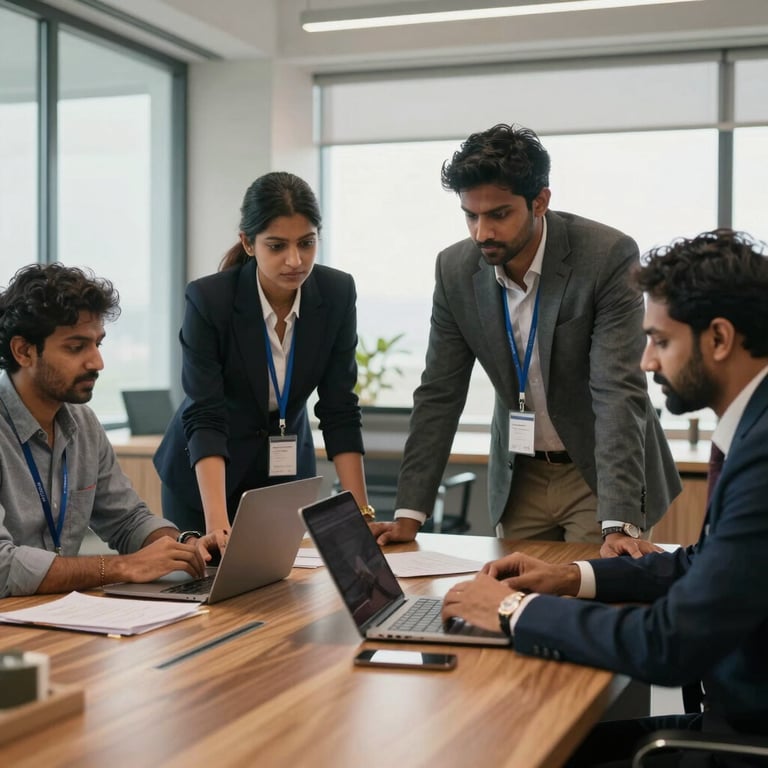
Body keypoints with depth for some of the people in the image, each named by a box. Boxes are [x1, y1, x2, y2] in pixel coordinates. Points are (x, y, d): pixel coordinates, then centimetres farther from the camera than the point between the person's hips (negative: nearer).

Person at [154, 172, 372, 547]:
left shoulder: (337, 293, -16)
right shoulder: (208, 299, -25)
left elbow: (339, 409, -12)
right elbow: (204, 418, -28)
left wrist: (360, 511, -19)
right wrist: (217, 521, -41)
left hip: (288, 471, 3)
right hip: (207, 476, -3)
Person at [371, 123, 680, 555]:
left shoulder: (609, 257, -21)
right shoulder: (456, 269, -8)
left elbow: (619, 392, -27)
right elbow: (440, 394, -4)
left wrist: (619, 523, -34)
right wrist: (409, 516, -10)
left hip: (598, 473, -3)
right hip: (519, 478, 4)